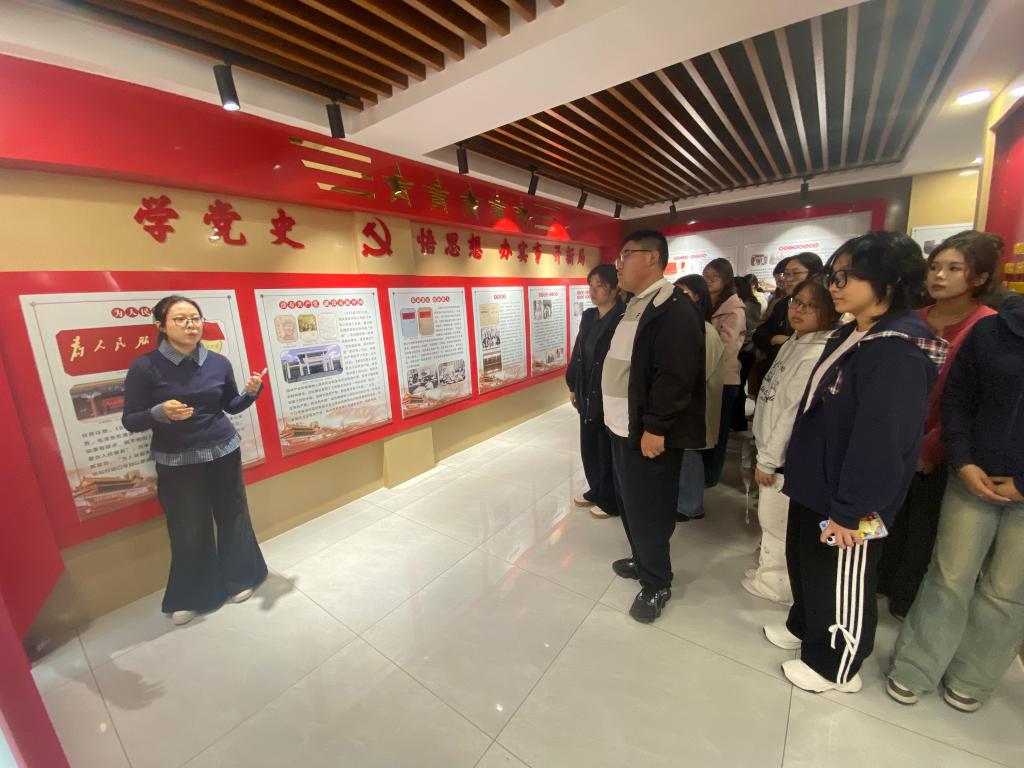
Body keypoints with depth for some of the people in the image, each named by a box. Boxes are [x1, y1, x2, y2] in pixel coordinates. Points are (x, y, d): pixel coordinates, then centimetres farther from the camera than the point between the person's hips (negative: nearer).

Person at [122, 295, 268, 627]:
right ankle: (190, 596, 34)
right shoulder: (145, 366, -11)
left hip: (224, 453, 2)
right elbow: (130, 421, -6)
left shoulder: (218, 362, -3)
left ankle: (239, 578, 35)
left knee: (233, 518, 13)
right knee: (189, 531, 10)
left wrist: (252, 392, -12)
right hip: (177, 462, -2)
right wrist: (160, 413, -27)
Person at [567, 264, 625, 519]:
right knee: (588, 447, 18)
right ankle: (596, 491, 40)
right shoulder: (588, 317, 8)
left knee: (608, 452, 8)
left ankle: (611, 501, 29)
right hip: (587, 395, 7)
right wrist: (573, 386, 14)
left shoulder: (623, 319, -16)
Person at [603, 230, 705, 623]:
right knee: (629, 502, 20)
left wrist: (655, 427, -22)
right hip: (622, 426, 9)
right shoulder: (634, 305, 14)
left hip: (649, 432, -9)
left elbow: (675, 375, -23)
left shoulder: (674, 308, -16)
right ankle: (642, 561, 41)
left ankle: (656, 584, 26)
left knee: (648, 510, 5)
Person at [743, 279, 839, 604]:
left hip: (785, 455, -8)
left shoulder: (816, 356, -20)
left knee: (777, 522, 8)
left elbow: (794, 413, -21)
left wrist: (768, 461, -16)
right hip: (772, 447, 8)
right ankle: (769, 566, 40)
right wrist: (763, 451, 15)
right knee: (771, 519, 22)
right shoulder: (792, 344, 8)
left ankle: (775, 583, 28)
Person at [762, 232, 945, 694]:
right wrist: (798, 468, 18)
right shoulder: (852, 335, 8)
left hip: (846, 499, -9)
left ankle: (837, 668, 35)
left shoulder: (900, 349, -22)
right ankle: (805, 628, 47)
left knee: (844, 583, 12)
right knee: (803, 562, 24)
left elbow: (880, 440, -24)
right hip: (816, 483, 9)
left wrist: (849, 509, -19)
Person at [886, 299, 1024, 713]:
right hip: (974, 480, 1)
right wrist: (963, 464, -8)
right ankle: (914, 669, 24)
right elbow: (956, 399, 2)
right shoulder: (991, 330, -1)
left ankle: (970, 680, 34)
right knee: (949, 578, 9)